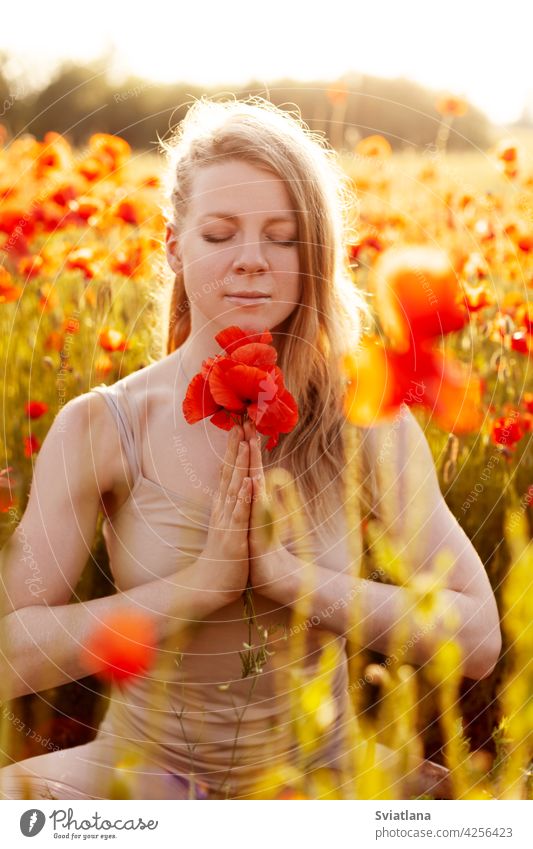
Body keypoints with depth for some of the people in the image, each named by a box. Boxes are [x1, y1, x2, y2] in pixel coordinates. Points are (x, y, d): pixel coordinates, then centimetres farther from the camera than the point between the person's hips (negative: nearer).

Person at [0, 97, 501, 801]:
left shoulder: (367, 419, -10)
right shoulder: (97, 428, -13)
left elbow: (479, 638, -12)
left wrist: (289, 573, -23)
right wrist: (200, 582, -24)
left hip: (318, 767, 1)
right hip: (145, 769, -1)